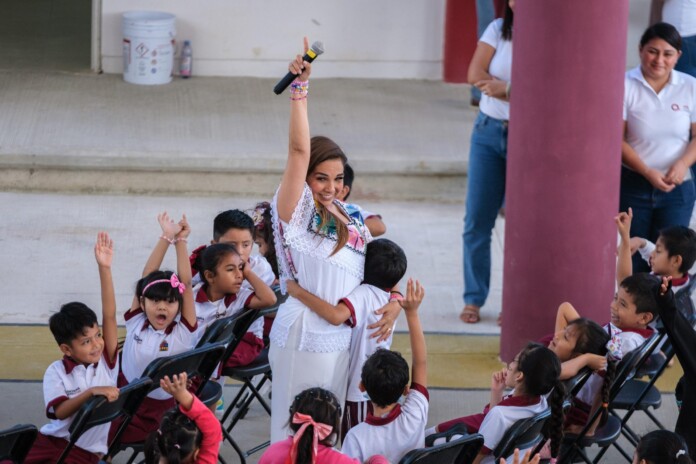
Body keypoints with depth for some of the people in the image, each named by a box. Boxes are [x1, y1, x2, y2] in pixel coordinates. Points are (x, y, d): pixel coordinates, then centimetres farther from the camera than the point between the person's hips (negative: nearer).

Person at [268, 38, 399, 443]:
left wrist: (394, 302, -1)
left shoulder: (353, 219, 11)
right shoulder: (296, 211, -8)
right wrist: (300, 88, -24)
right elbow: (299, 150, -19)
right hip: (303, 337, -7)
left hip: (344, 339, 7)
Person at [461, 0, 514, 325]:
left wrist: (504, 88, -22)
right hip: (489, 130, 3)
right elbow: (475, 74, -7)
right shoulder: (498, 30, 3)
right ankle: (473, 299, 12)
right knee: (477, 219, 4)